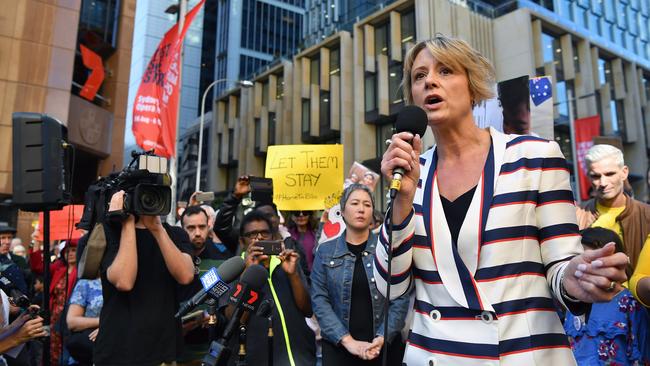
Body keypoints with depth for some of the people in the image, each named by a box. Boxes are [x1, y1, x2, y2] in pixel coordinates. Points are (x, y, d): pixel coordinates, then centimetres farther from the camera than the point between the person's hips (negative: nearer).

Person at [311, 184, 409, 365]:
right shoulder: (325, 251, 1)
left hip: (385, 345, 0)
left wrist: (383, 338, -14)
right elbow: (319, 300, -5)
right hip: (338, 347, 0)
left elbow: (401, 298, -4)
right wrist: (347, 340, -14)